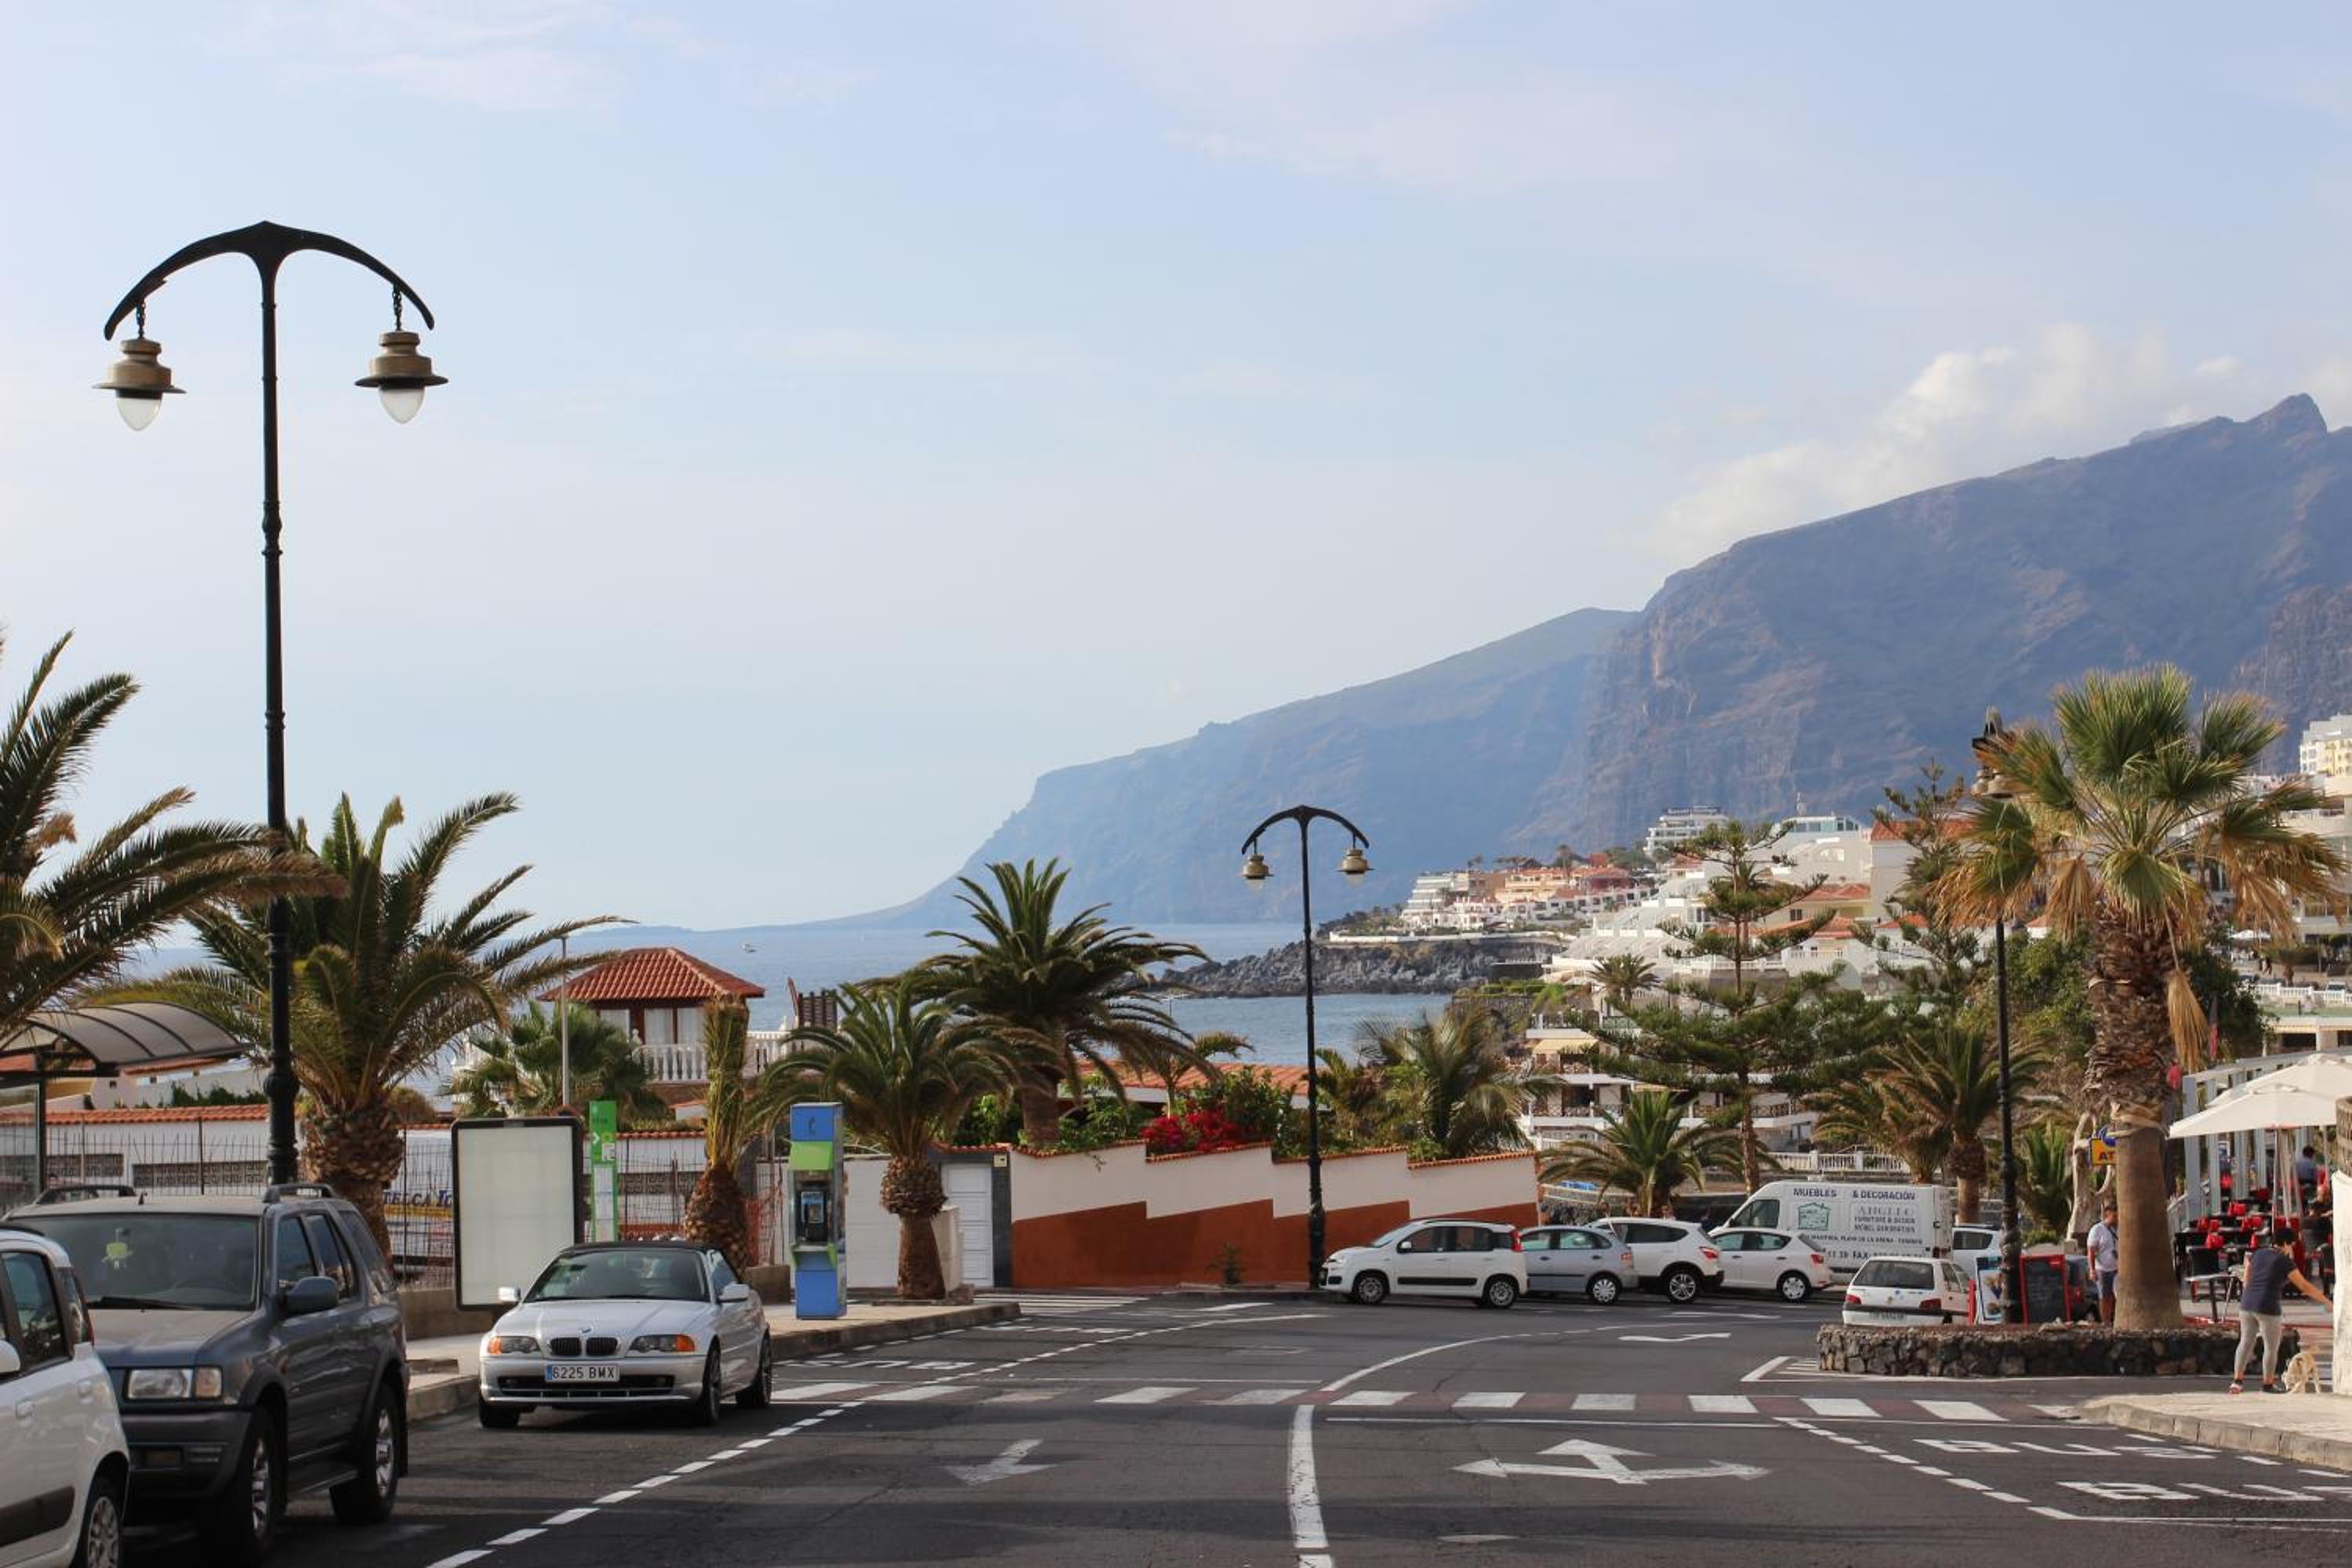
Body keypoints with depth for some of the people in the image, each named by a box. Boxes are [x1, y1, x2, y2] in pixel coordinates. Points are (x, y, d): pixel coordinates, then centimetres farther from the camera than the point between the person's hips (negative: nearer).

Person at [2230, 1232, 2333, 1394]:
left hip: (2247, 1304, 6)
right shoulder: (2285, 1261, -8)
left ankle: (2237, 1381, 13)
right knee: (2272, 1348, 9)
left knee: (2246, 1342, 18)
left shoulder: (2257, 1254, 10)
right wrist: (2328, 1303, -2)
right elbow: (2305, 1286, -8)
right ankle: (2268, 1384, 18)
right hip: (2268, 1308, -6)